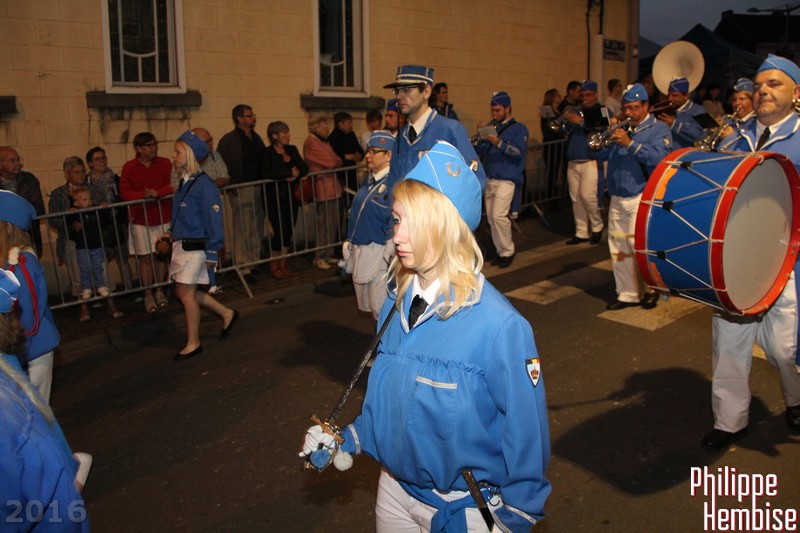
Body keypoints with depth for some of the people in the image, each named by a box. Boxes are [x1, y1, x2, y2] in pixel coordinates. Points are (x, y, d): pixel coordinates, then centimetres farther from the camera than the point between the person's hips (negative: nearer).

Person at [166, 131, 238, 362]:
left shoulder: (204, 184, -17)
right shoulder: (184, 182, 9)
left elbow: (213, 219, -17)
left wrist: (212, 253, -17)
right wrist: (172, 232, 11)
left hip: (195, 247, -9)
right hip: (181, 245, 9)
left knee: (186, 293, -1)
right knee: (184, 291, 14)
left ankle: (193, 343, 14)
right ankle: (227, 314, 30)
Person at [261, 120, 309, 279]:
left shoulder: (292, 150, 11)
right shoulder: (268, 153, -6)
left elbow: (304, 168, 3)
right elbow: (266, 174, -21)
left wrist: (296, 175, -18)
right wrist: (289, 174, -18)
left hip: (291, 196, 5)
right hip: (275, 198, -5)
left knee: (288, 231, 6)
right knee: (280, 230, -6)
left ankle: (282, 264, 19)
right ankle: (274, 265, 12)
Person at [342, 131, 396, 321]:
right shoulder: (368, 180, 10)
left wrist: (388, 256, -20)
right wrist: (348, 243, 15)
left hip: (379, 253, -9)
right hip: (358, 252, 9)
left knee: (381, 309, -4)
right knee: (366, 305, 17)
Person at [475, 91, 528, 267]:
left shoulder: (519, 128, 1)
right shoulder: (492, 128, 17)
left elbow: (519, 152, -15)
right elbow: (480, 151, 10)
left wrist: (499, 143, -27)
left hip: (506, 179, -6)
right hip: (489, 179, 6)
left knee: (499, 215, -17)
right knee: (491, 218, 6)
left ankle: (508, 251, -3)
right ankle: (501, 251, 17)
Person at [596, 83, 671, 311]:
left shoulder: (658, 129, -1)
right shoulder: (621, 129, 15)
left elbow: (659, 157, -18)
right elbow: (602, 155, 10)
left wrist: (630, 143, -23)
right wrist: (609, 136, -7)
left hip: (641, 198, -6)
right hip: (617, 198, 6)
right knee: (619, 248, 7)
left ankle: (652, 288, 10)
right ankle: (628, 294, 19)